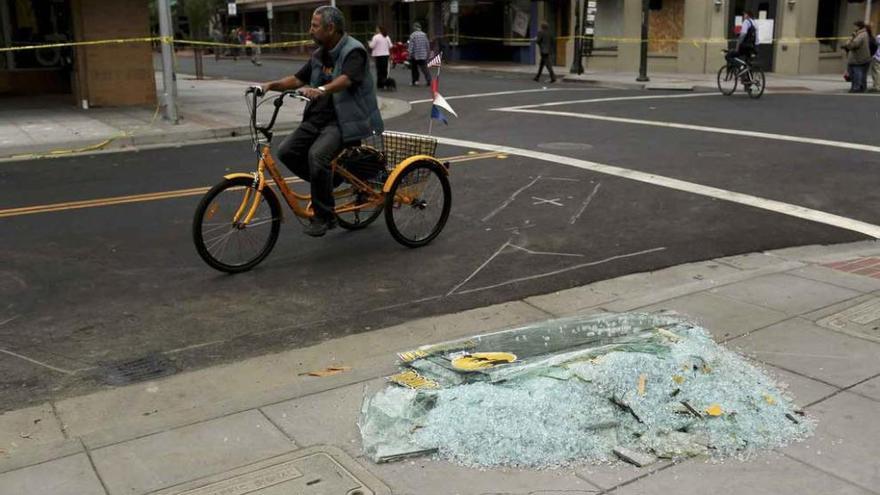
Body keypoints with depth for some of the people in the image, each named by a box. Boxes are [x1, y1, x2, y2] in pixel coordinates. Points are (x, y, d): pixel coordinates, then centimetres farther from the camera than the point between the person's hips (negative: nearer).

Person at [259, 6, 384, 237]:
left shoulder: (353, 51, -12)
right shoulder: (319, 55, 14)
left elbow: (346, 79, -31)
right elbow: (298, 79, 17)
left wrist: (321, 90, -48)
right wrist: (272, 85, 0)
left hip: (342, 120, -8)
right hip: (317, 118, 9)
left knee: (317, 155, -31)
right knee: (287, 151, -6)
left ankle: (323, 216, -17)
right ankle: (326, 183, 14)